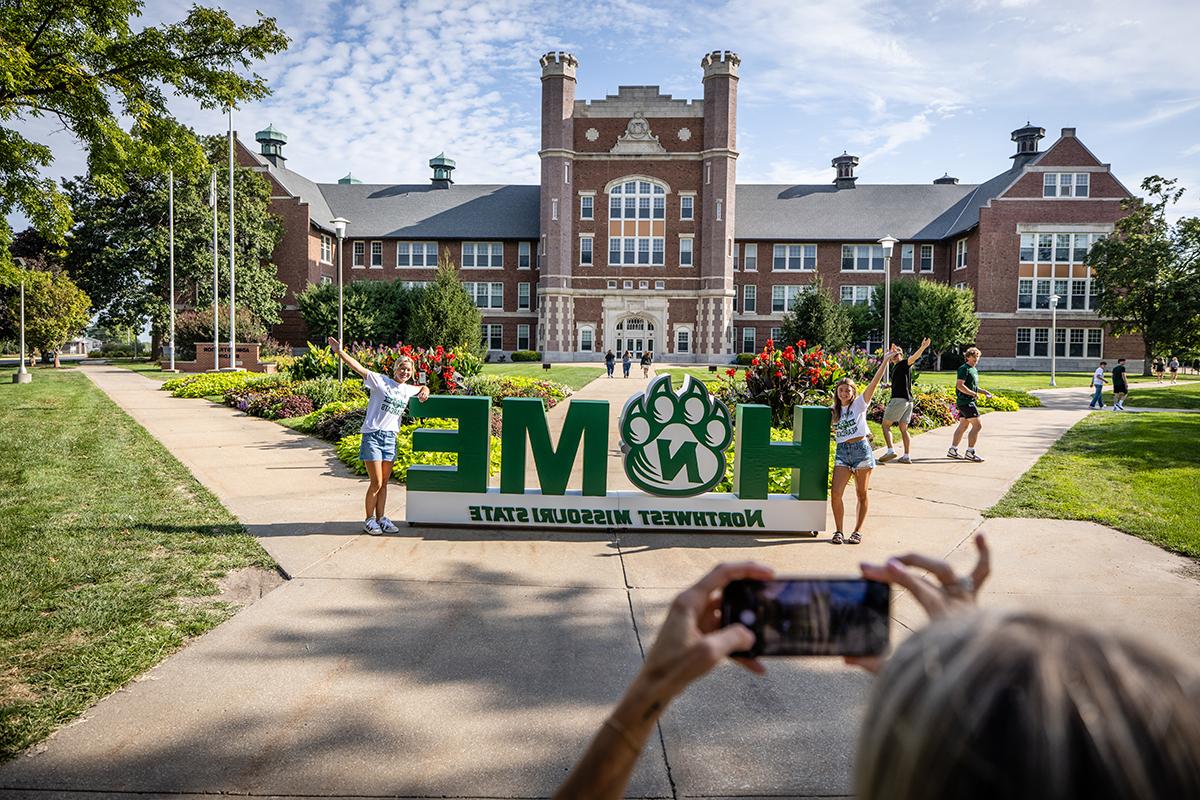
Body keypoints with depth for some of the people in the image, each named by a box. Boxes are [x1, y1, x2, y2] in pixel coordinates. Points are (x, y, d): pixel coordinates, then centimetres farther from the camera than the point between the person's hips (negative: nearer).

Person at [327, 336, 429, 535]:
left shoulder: (408, 390, 13)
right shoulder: (380, 381, -4)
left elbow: (424, 387, 33)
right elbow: (358, 367, -14)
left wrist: (425, 391, 9)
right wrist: (339, 351, -25)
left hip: (390, 438, 6)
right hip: (372, 436, -5)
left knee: (384, 482, 11)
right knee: (376, 483, -4)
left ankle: (381, 518, 22)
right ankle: (369, 520, 11)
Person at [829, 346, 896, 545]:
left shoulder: (860, 404, 1)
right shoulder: (834, 411, 13)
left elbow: (874, 382, -10)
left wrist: (885, 361, -17)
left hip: (861, 449, -3)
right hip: (841, 452, 3)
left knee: (862, 494, 5)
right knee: (835, 493, -8)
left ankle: (857, 531, 16)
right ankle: (838, 531, 4)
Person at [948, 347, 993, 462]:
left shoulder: (974, 370, 19)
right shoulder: (964, 369, -12)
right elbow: (960, 386, -21)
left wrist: (984, 392, 15)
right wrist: (973, 394, -20)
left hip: (969, 402, 10)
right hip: (965, 401, -10)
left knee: (963, 426, 12)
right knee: (977, 425, -10)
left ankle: (952, 450, 16)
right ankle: (970, 452, -7)